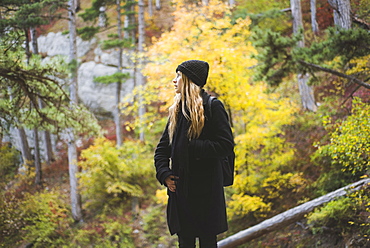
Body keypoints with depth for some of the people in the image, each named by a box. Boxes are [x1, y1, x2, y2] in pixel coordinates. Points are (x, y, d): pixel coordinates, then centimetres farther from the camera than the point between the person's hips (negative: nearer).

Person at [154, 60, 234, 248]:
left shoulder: (212, 107, -6)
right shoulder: (176, 110, 15)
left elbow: (226, 145, -14)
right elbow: (162, 148, 16)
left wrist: (192, 148, -16)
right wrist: (164, 173, -1)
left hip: (206, 189, -6)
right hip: (180, 188, 6)